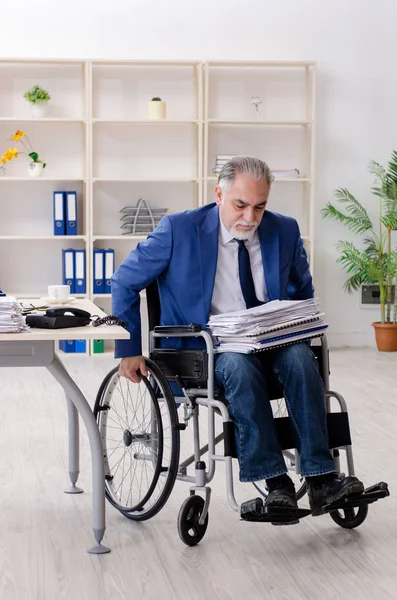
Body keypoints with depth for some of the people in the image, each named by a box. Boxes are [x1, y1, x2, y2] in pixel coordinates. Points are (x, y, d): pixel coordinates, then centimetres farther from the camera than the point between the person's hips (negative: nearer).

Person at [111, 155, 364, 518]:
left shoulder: (285, 231, 6)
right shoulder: (180, 229, -5)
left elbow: (303, 293, 23)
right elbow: (125, 282, 3)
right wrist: (129, 350, 1)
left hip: (273, 343, 3)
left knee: (300, 356, -30)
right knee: (239, 365, -36)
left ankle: (321, 479, -33)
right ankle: (276, 484, -34)